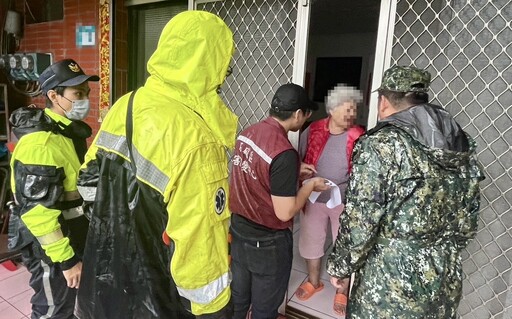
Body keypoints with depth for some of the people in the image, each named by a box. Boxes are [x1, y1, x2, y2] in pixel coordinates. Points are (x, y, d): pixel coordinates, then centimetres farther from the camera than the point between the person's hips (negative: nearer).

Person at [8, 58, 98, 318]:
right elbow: (36, 210, -28)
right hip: (50, 248, -9)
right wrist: (66, 259, -23)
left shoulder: (68, 130, 6)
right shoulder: (41, 143, -26)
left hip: (72, 238, 9)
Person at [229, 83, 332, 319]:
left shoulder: (248, 132, -3)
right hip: (267, 241, -7)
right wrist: (310, 185, -8)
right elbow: (285, 212, -24)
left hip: (238, 228, 7)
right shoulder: (285, 153, -28)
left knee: (238, 295, 27)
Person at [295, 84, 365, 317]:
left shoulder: (359, 137, -12)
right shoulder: (313, 130, -6)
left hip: (345, 201, -2)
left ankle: (342, 291, 36)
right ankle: (313, 281, 43)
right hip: (313, 198, 2)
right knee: (311, 240, 18)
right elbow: (299, 161, 4)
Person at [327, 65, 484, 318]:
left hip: (391, 279, -6)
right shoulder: (462, 142, 2)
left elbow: (359, 220, -18)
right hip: (445, 279, 6)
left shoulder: (380, 144, -18)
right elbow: (468, 221, 9)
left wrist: (339, 265, -4)